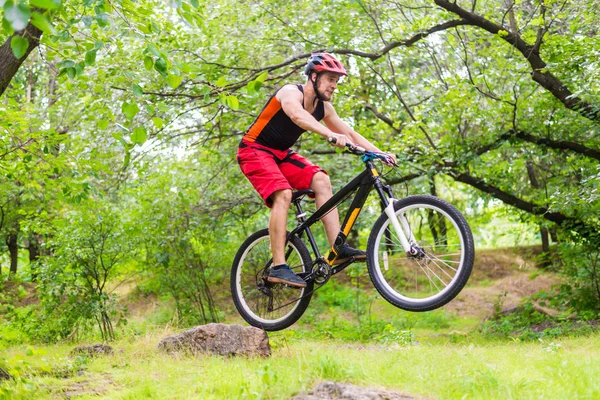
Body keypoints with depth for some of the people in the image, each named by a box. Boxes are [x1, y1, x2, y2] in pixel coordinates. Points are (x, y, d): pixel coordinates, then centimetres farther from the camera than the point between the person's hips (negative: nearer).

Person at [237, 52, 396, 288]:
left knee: (321, 180, -15)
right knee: (283, 194, -29)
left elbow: (350, 133, 5)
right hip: (254, 151, -7)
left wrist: (379, 153, -10)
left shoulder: (324, 107, 2)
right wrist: (330, 135, -60)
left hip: (281, 154, 7)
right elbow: (297, 115, -44)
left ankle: (338, 249, -19)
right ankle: (278, 267, -28)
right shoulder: (291, 93, -22)